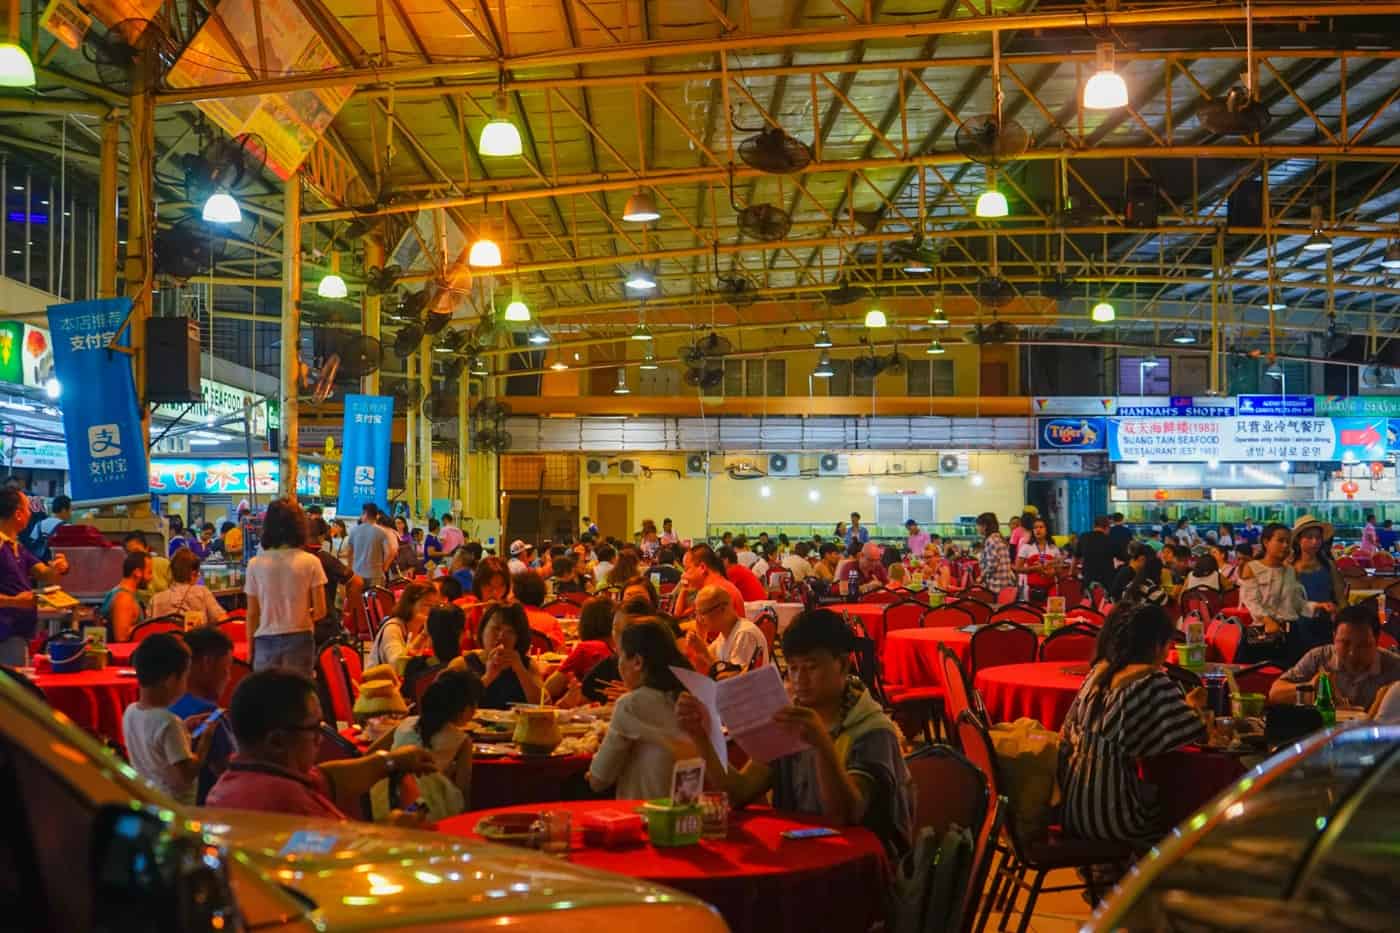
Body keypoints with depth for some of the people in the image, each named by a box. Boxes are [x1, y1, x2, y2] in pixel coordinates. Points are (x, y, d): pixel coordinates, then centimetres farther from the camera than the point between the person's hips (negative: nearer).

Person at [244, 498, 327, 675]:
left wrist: (250, 647, 12)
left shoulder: (256, 564, -4)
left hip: (265, 640, 1)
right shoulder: (310, 562, -6)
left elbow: (252, 614, 1)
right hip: (299, 638, -1)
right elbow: (320, 611, -5)